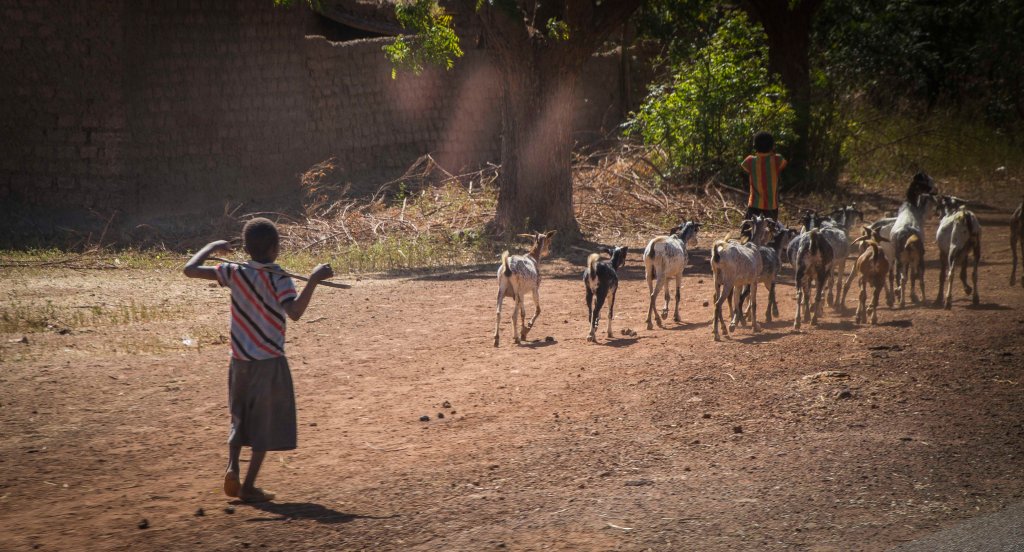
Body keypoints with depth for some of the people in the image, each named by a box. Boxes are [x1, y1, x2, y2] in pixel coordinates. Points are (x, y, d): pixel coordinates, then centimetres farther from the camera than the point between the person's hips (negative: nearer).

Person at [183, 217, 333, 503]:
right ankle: (249, 486, 3)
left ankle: (232, 467, -3)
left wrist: (212, 247, 14)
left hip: (239, 361, 4)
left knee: (240, 418, 19)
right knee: (266, 424, 5)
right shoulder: (279, 279, -13)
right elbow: (295, 312, -29)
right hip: (270, 362, -4)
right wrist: (314, 280, -27)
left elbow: (189, 269, -1)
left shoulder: (235, 273, -3)